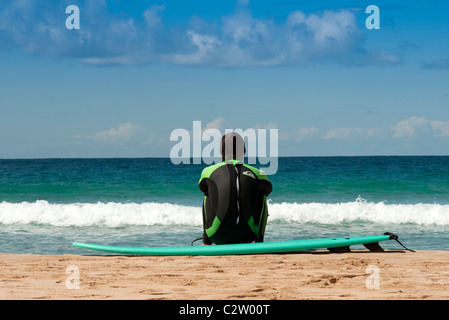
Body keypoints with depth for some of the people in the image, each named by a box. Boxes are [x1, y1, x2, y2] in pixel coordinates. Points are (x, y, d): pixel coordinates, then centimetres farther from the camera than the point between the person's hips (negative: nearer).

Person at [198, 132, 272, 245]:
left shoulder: (208, 172, 8)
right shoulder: (258, 174, 7)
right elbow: (268, 189, 31)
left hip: (218, 237, 1)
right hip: (247, 237, -1)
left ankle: (206, 242, 30)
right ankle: (259, 240, 23)